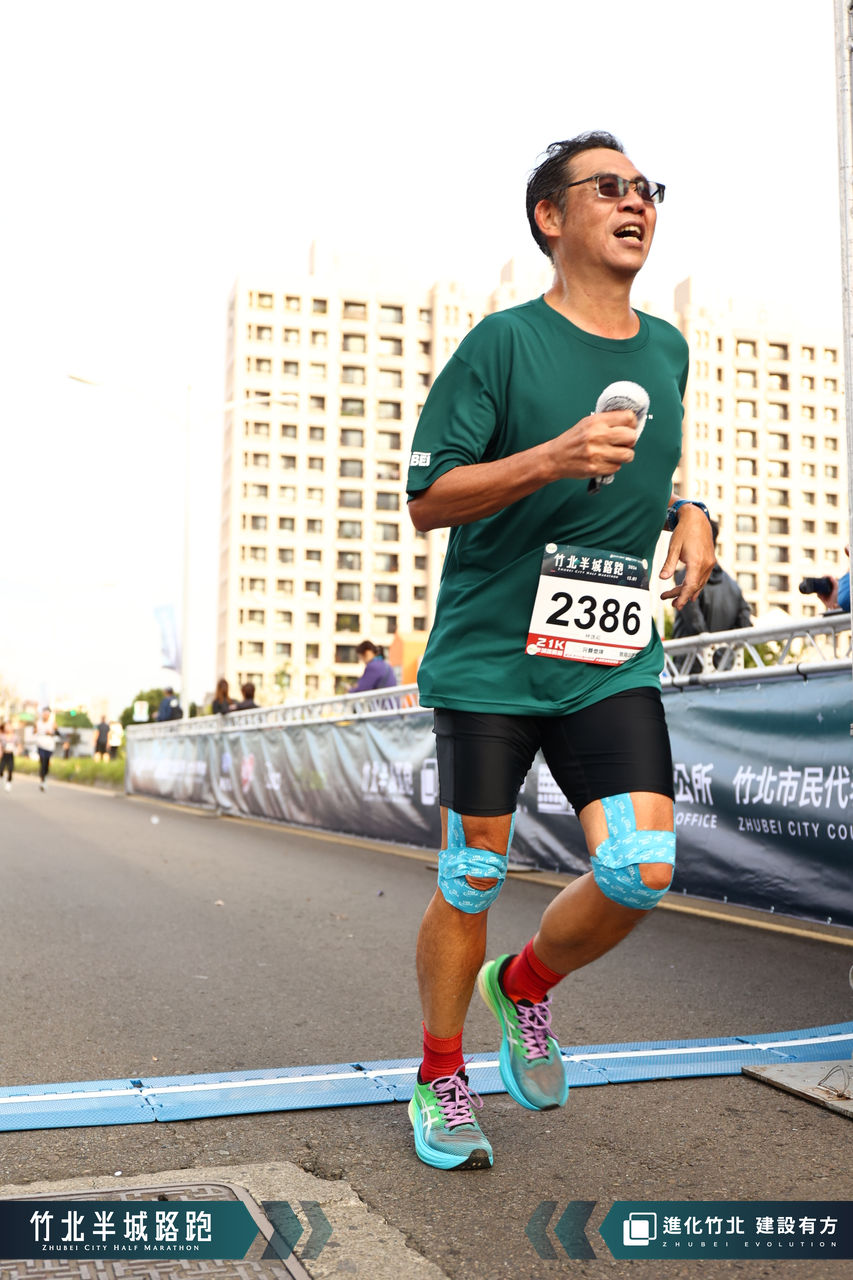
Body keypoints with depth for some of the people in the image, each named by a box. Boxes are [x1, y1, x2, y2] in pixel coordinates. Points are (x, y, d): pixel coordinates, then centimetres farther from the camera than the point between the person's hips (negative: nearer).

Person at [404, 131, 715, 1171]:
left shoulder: (667, 351, 13)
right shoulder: (503, 342, -5)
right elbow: (426, 500, -8)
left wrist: (688, 516, 6)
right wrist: (552, 459, -21)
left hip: (613, 660, 5)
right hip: (491, 655, -4)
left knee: (641, 871, -9)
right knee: (474, 879, 4)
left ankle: (525, 986, 24)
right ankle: (440, 1077, 28)